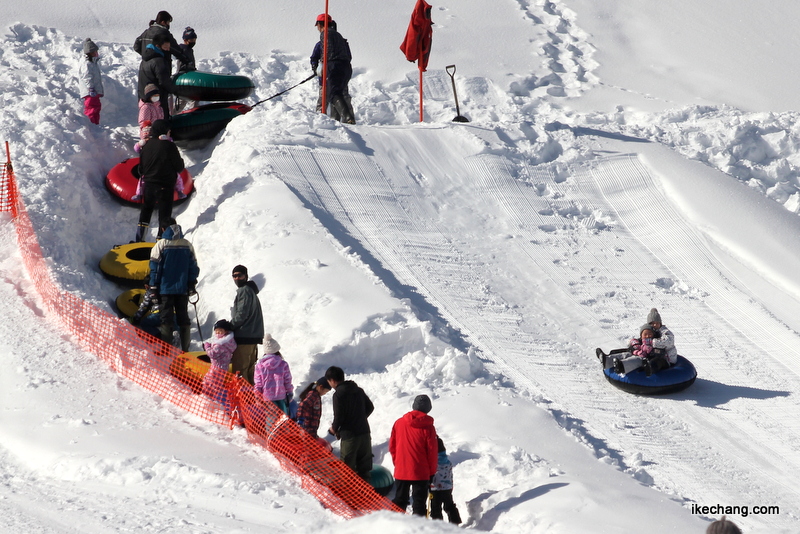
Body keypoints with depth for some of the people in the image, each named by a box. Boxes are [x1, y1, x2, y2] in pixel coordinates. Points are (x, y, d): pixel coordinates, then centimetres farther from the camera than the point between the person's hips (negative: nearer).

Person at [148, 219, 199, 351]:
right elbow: (193, 266, 6)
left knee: (166, 318, 0)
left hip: (166, 288, -3)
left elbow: (155, 267, -7)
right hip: (183, 289, 3)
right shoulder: (187, 245, 3)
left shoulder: (161, 245, -8)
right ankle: (185, 349, 7)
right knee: (183, 318, 9)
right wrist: (192, 285, 13)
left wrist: (153, 286, -1)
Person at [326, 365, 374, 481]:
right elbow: (370, 407, 16)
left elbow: (338, 416, -17)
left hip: (350, 436, -7)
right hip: (365, 432, 7)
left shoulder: (338, 394, -14)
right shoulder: (358, 390, 8)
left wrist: (334, 429, 2)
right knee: (364, 468, 15)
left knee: (347, 468, 2)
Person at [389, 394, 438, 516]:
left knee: (399, 500, 14)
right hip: (421, 473, -3)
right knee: (419, 502, 2)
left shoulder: (399, 423, -1)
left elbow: (392, 446, 8)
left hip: (401, 471, 3)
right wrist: (432, 471, 5)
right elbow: (432, 451, -7)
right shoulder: (428, 427, -11)